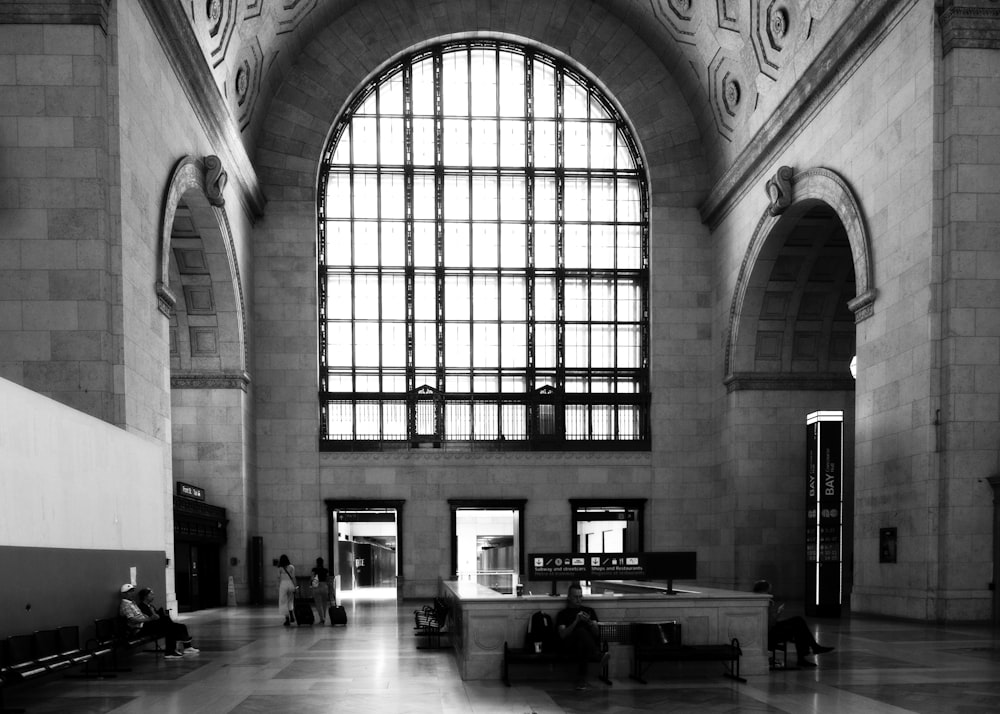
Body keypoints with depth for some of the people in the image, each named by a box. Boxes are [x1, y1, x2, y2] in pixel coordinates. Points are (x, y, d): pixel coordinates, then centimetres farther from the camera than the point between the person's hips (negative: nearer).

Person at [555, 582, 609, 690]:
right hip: (569, 646, -2)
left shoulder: (589, 610, 24)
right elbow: (562, 635, -1)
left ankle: (582, 680, -40)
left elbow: (597, 633, 11)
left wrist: (589, 622, -10)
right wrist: (576, 621, -13)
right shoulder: (563, 613, 16)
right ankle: (599, 656, -49)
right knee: (581, 631, -35)